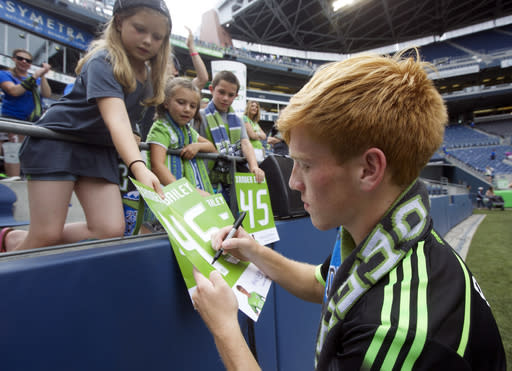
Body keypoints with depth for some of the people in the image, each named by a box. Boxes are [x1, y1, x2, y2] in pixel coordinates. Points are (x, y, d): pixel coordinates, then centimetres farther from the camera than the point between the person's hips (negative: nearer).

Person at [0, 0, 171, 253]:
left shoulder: (147, 73, 5)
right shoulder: (103, 61, -19)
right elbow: (116, 118, -36)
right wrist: (138, 166, -50)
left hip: (99, 149, 7)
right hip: (56, 139, -6)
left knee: (111, 231, -8)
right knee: (47, 235, -12)